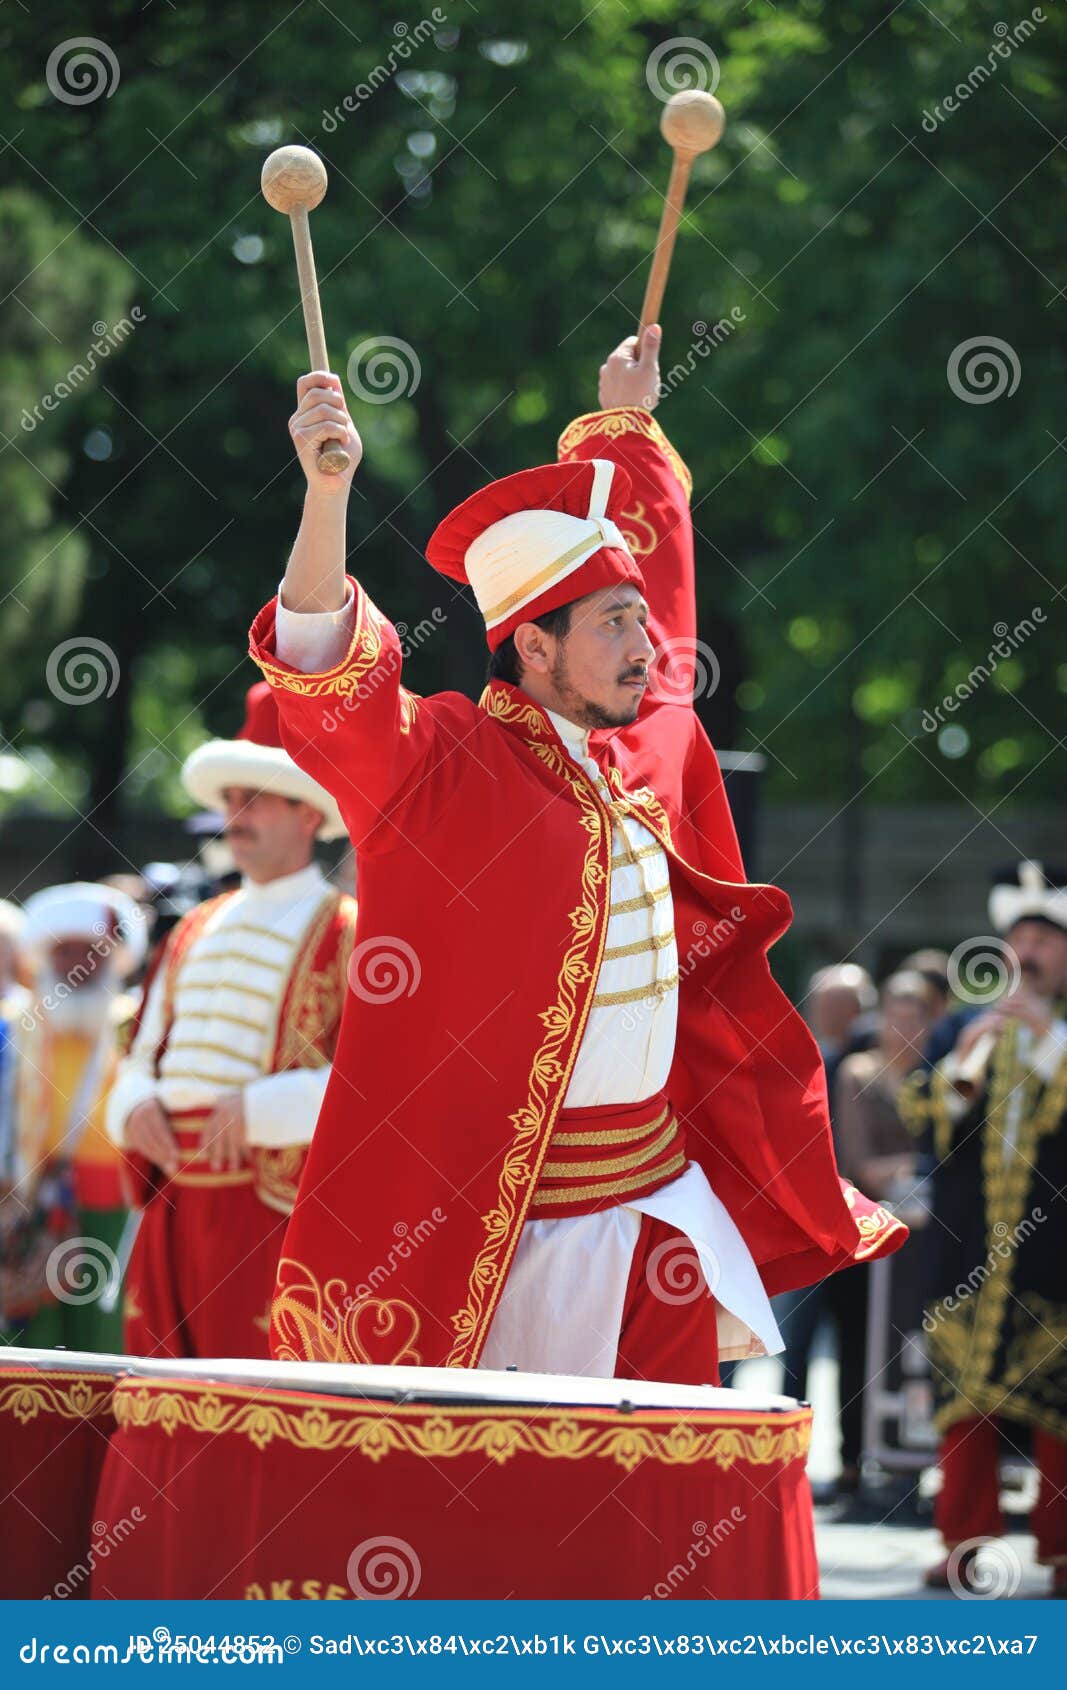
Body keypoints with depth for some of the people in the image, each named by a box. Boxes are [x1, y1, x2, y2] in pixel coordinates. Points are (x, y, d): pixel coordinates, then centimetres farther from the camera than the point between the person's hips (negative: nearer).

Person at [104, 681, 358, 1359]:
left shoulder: (346, 935, -3)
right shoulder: (196, 933, 20)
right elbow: (145, 1055, 24)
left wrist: (259, 1110, -19)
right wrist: (135, 1106, 2)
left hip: (273, 1210, -7)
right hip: (174, 1208, 7)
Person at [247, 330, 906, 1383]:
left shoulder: (647, 745, 10)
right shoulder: (439, 760, -9)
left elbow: (648, 554, 29)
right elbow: (329, 678, -28)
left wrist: (627, 422, 41)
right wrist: (326, 488, -41)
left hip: (656, 1174, 7)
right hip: (501, 1211, -7)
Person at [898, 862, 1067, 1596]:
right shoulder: (965, 1029, 15)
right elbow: (919, 1117, 6)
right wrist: (961, 1068, -11)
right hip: (967, 1253, 3)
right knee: (965, 1398, 2)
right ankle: (965, 1542, 7)